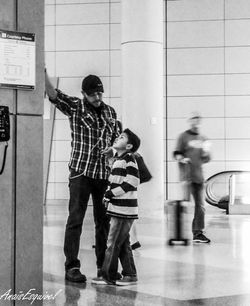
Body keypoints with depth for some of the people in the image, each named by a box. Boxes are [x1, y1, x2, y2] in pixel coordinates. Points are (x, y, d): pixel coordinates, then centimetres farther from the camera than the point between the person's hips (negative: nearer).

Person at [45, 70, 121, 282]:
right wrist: (43, 72, -29)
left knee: (104, 221, 10)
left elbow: (117, 141, 20)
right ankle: (72, 266, -2)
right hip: (81, 172, -4)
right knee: (75, 220, -5)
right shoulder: (75, 107, -1)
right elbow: (53, 93, -15)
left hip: (105, 174, 4)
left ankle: (104, 265, 20)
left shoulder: (110, 112, 12)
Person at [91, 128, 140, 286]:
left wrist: (110, 193, -15)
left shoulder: (128, 158, -12)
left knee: (113, 243, -4)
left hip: (124, 209, -9)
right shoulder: (118, 159, 17)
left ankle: (108, 276, 2)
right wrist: (109, 194, 8)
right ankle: (130, 275, 18)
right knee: (123, 243, 12)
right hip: (118, 209, 9)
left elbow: (132, 182, -19)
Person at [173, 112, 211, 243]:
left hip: (199, 175, 5)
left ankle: (198, 233, 10)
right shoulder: (183, 137, 4)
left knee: (200, 205, 4)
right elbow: (177, 153, 2)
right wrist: (181, 158, -19)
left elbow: (206, 159, 20)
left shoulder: (203, 139, 17)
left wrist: (206, 153, -2)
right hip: (186, 174, -5)